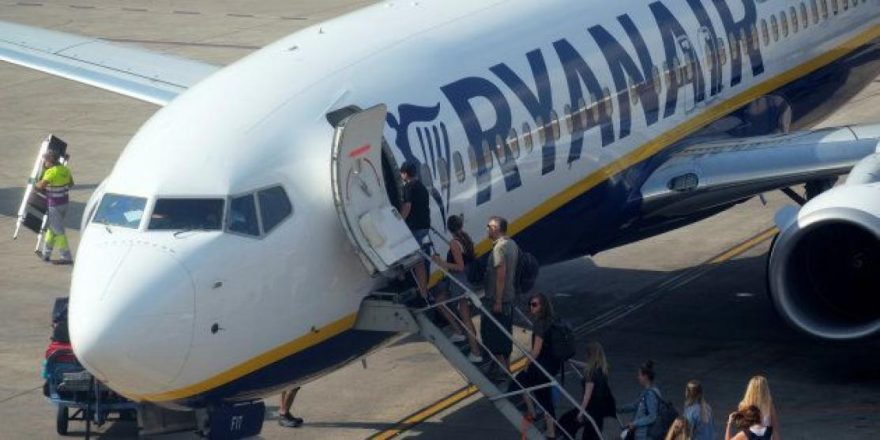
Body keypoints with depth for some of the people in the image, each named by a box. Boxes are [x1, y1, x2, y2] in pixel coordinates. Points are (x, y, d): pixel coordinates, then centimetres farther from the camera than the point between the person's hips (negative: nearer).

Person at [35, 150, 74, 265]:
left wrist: (37, 183, -7)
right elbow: (71, 183, 17)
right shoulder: (65, 169, 4)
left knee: (58, 231, -2)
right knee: (52, 228, 20)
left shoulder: (51, 172, -21)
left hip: (54, 205, -9)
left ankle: (67, 257, -1)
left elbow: (41, 185, -28)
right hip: (64, 202, 9)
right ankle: (46, 254, 29)